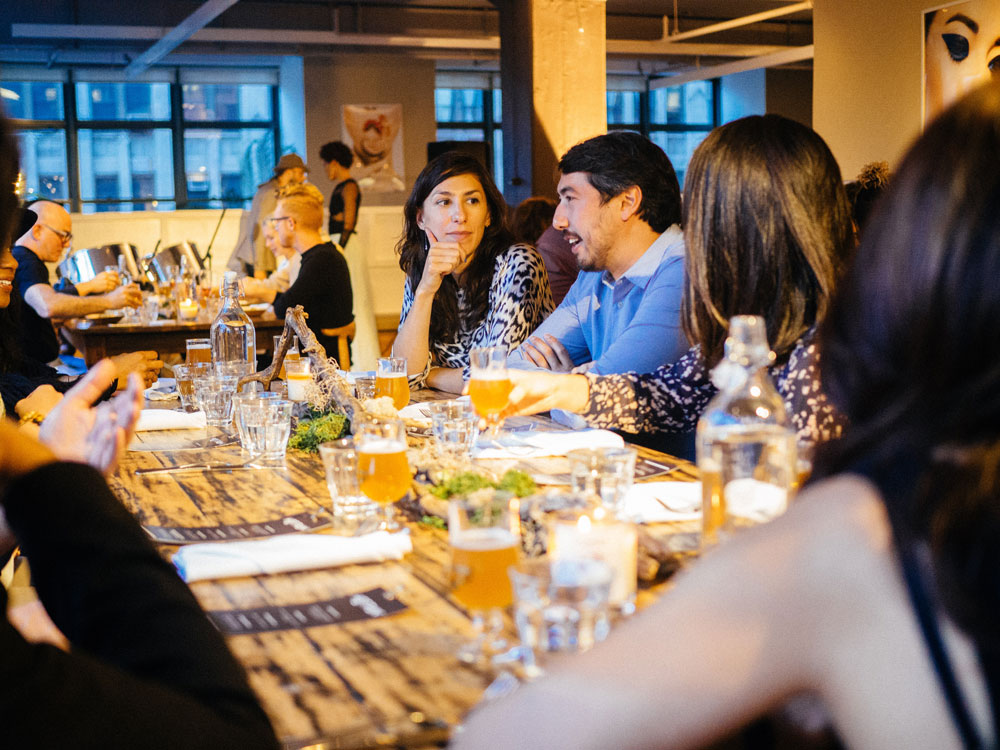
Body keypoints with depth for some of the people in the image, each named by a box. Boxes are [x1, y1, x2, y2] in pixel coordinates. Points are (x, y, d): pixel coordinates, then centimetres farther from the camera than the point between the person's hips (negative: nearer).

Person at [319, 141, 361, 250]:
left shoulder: (349, 186, -8)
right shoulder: (338, 187, 19)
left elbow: (349, 222, -15)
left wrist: (339, 247, -20)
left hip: (344, 240, -8)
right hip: (336, 239, 8)